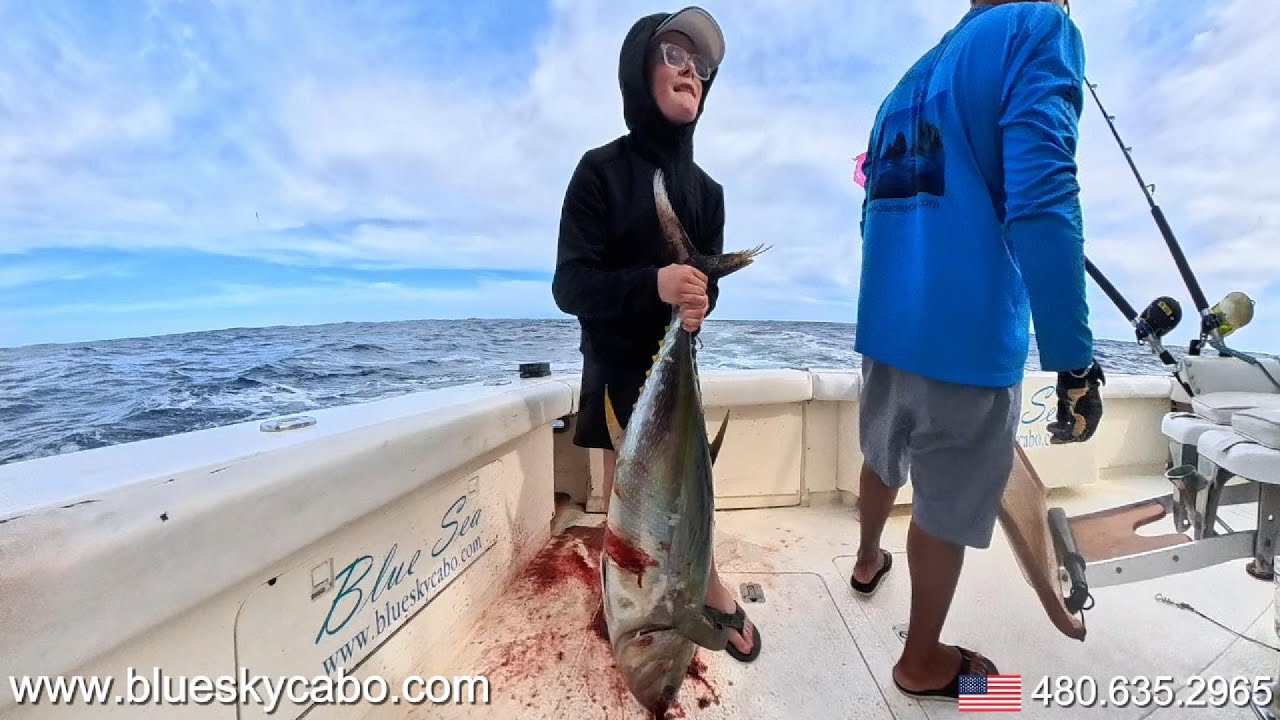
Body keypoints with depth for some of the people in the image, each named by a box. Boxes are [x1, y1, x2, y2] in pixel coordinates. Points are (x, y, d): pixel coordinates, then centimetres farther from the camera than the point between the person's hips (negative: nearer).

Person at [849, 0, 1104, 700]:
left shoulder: (907, 84, 19)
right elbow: (1039, 202, -19)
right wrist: (1074, 361, -17)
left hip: (885, 326, 7)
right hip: (967, 337, -7)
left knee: (884, 458, 27)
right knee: (946, 510, 9)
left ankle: (867, 560, 52)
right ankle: (922, 662, 30)